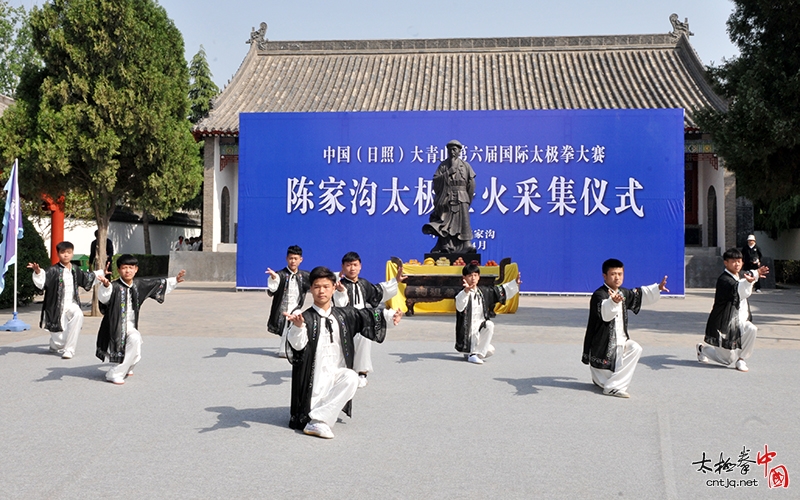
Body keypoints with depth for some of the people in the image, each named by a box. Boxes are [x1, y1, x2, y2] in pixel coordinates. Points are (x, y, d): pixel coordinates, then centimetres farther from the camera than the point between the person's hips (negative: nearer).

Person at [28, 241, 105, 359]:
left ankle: (69, 349, -21)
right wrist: (38, 272, -45)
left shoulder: (75, 270, 7)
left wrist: (101, 273, 29)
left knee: (78, 315, -33)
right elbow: (41, 283, -26)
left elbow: (86, 279, 25)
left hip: (71, 305, 4)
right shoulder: (53, 270, -11)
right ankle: (54, 345, 42)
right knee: (59, 342, -2)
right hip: (57, 307, -4)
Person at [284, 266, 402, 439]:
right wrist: (298, 327, -41)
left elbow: (367, 316, 10)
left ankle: (319, 420, -22)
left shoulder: (344, 315, 5)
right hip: (316, 377, -4)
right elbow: (298, 345, -22)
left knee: (351, 378, -28)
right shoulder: (306, 317, -10)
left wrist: (389, 316, -4)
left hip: (337, 374, 4)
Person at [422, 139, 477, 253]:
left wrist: (468, 200, 2)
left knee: (462, 222, -3)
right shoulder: (443, 165, 9)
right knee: (445, 223, -5)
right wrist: (449, 171, -9)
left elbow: (471, 184, 6)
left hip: (460, 199, 0)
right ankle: (445, 247, -5)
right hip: (446, 199, 0)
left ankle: (466, 246, 1)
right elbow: (436, 180, -3)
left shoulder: (465, 165, 8)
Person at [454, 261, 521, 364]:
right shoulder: (462, 294, -16)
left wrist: (515, 283, 9)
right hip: (468, 330, -8)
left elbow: (501, 291, 16)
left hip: (480, 326, 8)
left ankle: (475, 353, -2)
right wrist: (466, 291, -55)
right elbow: (459, 306, -38)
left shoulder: (484, 292, 6)